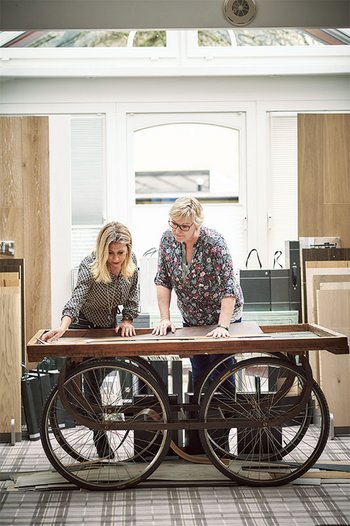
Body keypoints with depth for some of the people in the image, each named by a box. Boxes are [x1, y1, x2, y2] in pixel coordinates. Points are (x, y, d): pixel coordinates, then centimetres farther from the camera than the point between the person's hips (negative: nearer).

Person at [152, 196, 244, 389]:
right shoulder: (168, 239, -10)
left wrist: (222, 326, -33)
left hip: (223, 315, -4)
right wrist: (165, 319, -13)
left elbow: (228, 288, -26)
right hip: (191, 319, 4)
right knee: (198, 373, 11)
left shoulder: (214, 242, -24)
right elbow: (163, 281, -6)